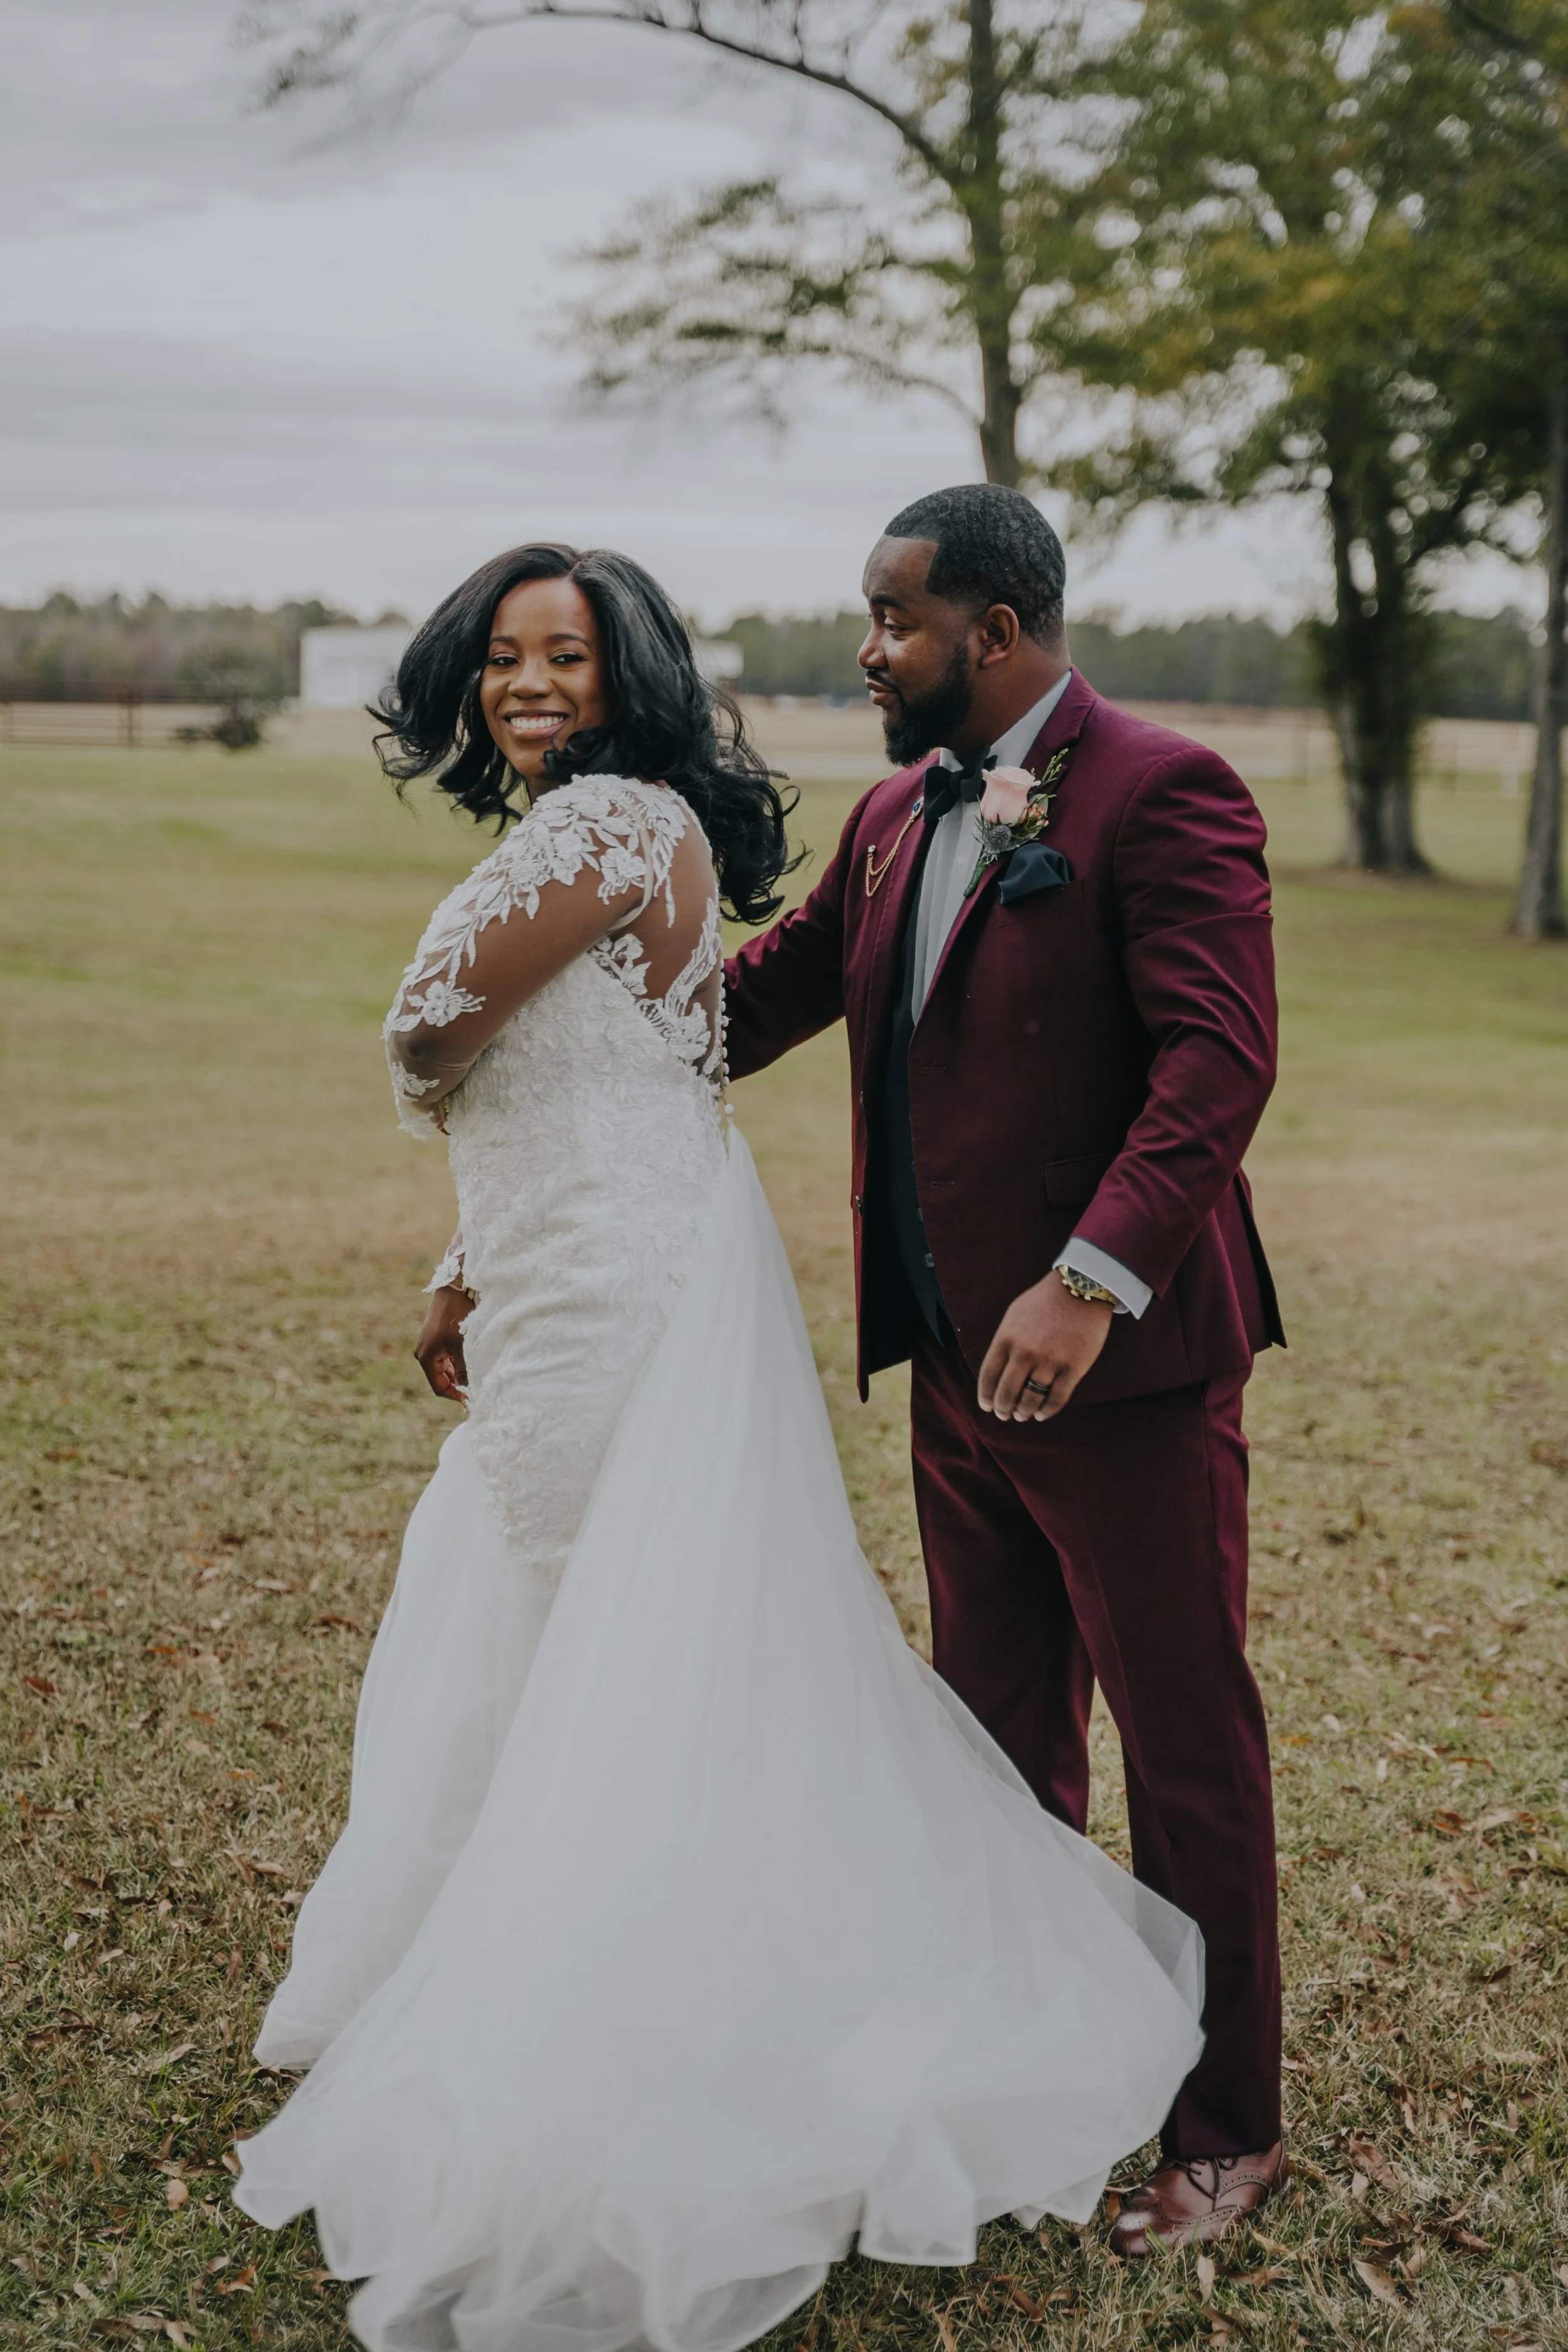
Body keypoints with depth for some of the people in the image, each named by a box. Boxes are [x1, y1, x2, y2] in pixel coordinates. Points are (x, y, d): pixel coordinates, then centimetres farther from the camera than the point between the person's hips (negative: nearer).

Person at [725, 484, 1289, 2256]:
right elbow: (769, 988, 23)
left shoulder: (1161, 795, -13)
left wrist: (1090, 1284, -30)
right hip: (958, 1361, 8)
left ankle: (1224, 2129, 20)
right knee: (998, 1739, 19)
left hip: (1123, 1366, -8)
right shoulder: (897, 815, 12)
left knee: (1185, 1744, 5)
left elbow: (1219, 1063, -22)